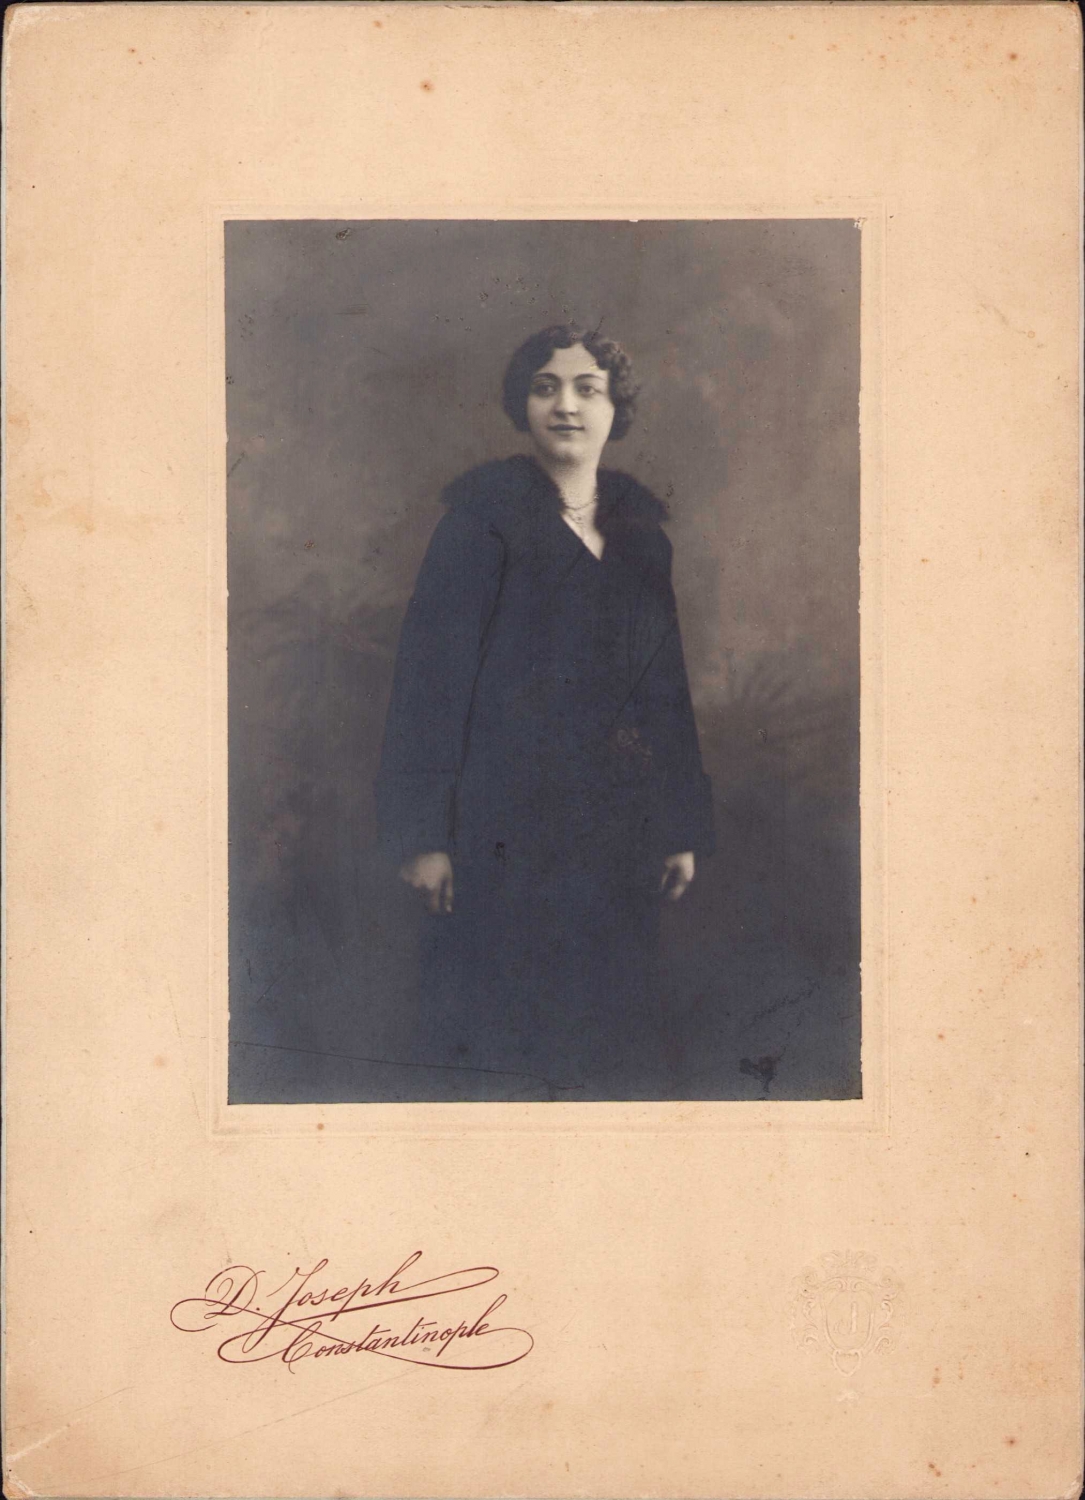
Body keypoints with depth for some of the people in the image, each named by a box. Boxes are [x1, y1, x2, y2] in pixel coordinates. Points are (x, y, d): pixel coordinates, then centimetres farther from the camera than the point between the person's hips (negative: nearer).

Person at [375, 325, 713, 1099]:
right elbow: (433, 670, -7)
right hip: (510, 826, -5)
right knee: (511, 1056, -3)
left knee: (611, 1062, 5)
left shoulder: (638, 528, 14)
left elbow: (665, 685, 16)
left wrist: (683, 827, 12)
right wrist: (424, 831, -14)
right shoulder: (486, 512, -2)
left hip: (617, 832, 5)